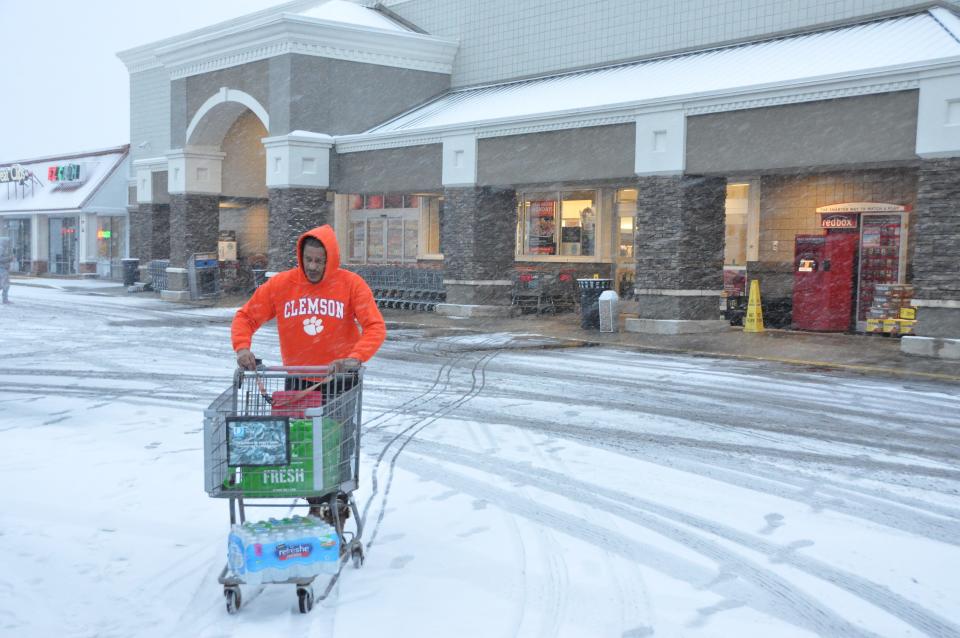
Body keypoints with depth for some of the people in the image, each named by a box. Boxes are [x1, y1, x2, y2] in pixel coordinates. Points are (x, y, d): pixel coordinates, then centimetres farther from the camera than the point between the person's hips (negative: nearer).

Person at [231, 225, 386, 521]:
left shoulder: (351, 284, -13)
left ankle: (339, 501, 30)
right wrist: (242, 347, -23)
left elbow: (375, 326, -19)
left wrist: (356, 357, -36)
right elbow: (246, 316, -4)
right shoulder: (280, 284, -8)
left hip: (340, 380, -1)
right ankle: (316, 504, 24)